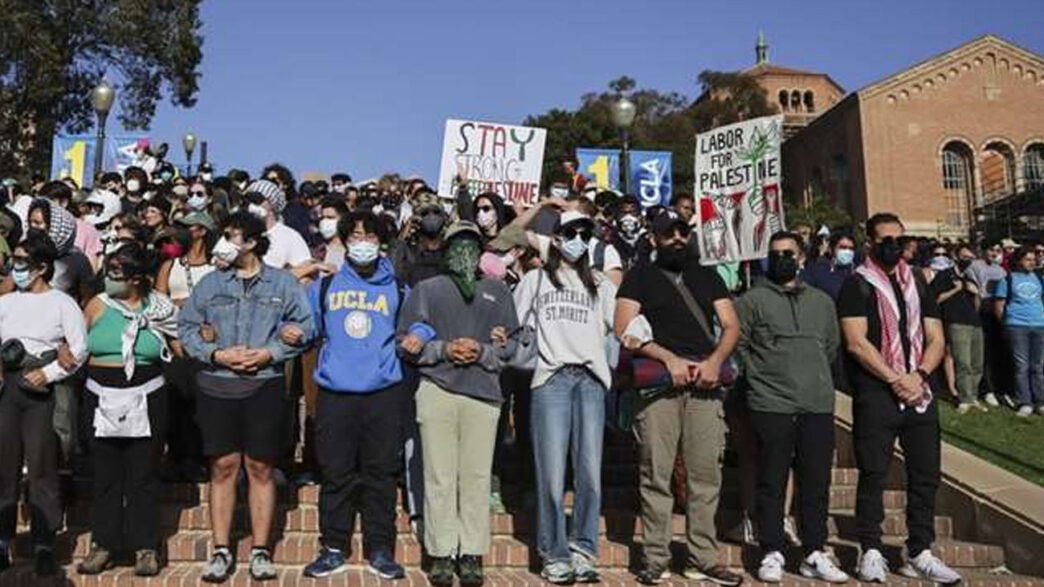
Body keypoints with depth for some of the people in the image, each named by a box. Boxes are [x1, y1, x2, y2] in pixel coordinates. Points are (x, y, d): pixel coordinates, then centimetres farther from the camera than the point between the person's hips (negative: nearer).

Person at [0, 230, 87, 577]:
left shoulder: (62, 303, 0)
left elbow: (79, 349, -4)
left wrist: (48, 373, -12)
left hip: (44, 392, -4)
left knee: (42, 469, -1)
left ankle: (44, 546, 7)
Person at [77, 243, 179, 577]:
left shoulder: (159, 309, 1)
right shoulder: (97, 306, 3)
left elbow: (182, 347, 5)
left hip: (146, 399, -1)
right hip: (103, 399, 1)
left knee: (144, 475, 4)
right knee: (105, 475, 7)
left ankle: (145, 547, 13)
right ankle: (104, 544, 19)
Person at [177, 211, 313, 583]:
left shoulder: (284, 284, 3)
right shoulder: (210, 283, 7)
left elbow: (303, 328, 0)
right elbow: (186, 327, 6)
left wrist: (270, 353, -12)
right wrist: (216, 354, -8)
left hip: (265, 385, -1)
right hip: (217, 386, 1)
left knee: (260, 468, 5)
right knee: (223, 467, 5)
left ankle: (261, 551, 14)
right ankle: (221, 551, 15)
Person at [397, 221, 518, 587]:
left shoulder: (497, 292, 19)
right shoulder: (426, 290, 15)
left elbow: (511, 344, 11)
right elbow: (408, 342, 6)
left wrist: (482, 352, -7)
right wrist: (444, 349, -8)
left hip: (484, 393, 1)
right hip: (437, 391, -1)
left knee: (477, 478, -1)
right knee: (439, 477, -1)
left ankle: (472, 555, 7)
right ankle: (441, 554, 7)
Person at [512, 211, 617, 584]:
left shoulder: (600, 283, 22)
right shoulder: (535, 279, 17)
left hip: (591, 379, 2)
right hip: (551, 378, -2)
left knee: (590, 473, -2)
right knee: (553, 474, -5)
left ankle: (583, 552, 8)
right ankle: (554, 555, 5)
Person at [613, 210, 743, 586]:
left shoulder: (708, 277, 21)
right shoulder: (639, 277, 10)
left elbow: (731, 325, 13)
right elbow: (623, 329, -2)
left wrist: (715, 360, -7)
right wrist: (670, 358, -11)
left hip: (705, 385, 3)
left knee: (706, 474, 2)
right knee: (656, 474, -3)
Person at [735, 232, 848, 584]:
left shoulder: (822, 301, 17)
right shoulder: (752, 300, 3)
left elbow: (832, 346, 24)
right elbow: (736, 343, 0)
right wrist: (761, 376, 1)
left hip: (818, 406, 4)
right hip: (771, 406, -4)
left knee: (817, 483, 7)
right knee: (772, 483, 0)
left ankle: (815, 555, 17)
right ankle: (772, 554, 9)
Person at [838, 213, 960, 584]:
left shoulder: (918, 286, 16)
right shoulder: (857, 286, 0)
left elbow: (936, 340, 10)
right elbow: (856, 343, -10)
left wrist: (919, 375, -8)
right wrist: (896, 379, -14)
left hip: (919, 392, 5)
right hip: (875, 394, -5)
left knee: (926, 475, 7)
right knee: (873, 474, -1)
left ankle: (921, 553, 18)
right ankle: (871, 552, 8)